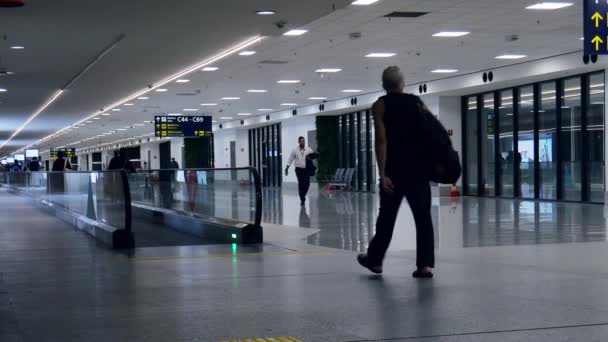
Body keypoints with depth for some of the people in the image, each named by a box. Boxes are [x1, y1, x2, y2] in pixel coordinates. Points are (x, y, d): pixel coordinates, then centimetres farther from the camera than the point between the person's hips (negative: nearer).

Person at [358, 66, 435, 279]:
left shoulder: (380, 105, 0)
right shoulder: (417, 103, 11)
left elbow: (382, 140, -11)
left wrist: (382, 173, -15)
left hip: (394, 169, -2)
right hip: (419, 168, 2)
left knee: (387, 215, 10)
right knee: (423, 217, 3)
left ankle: (375, 259, 22)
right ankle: (425, 264, -2)